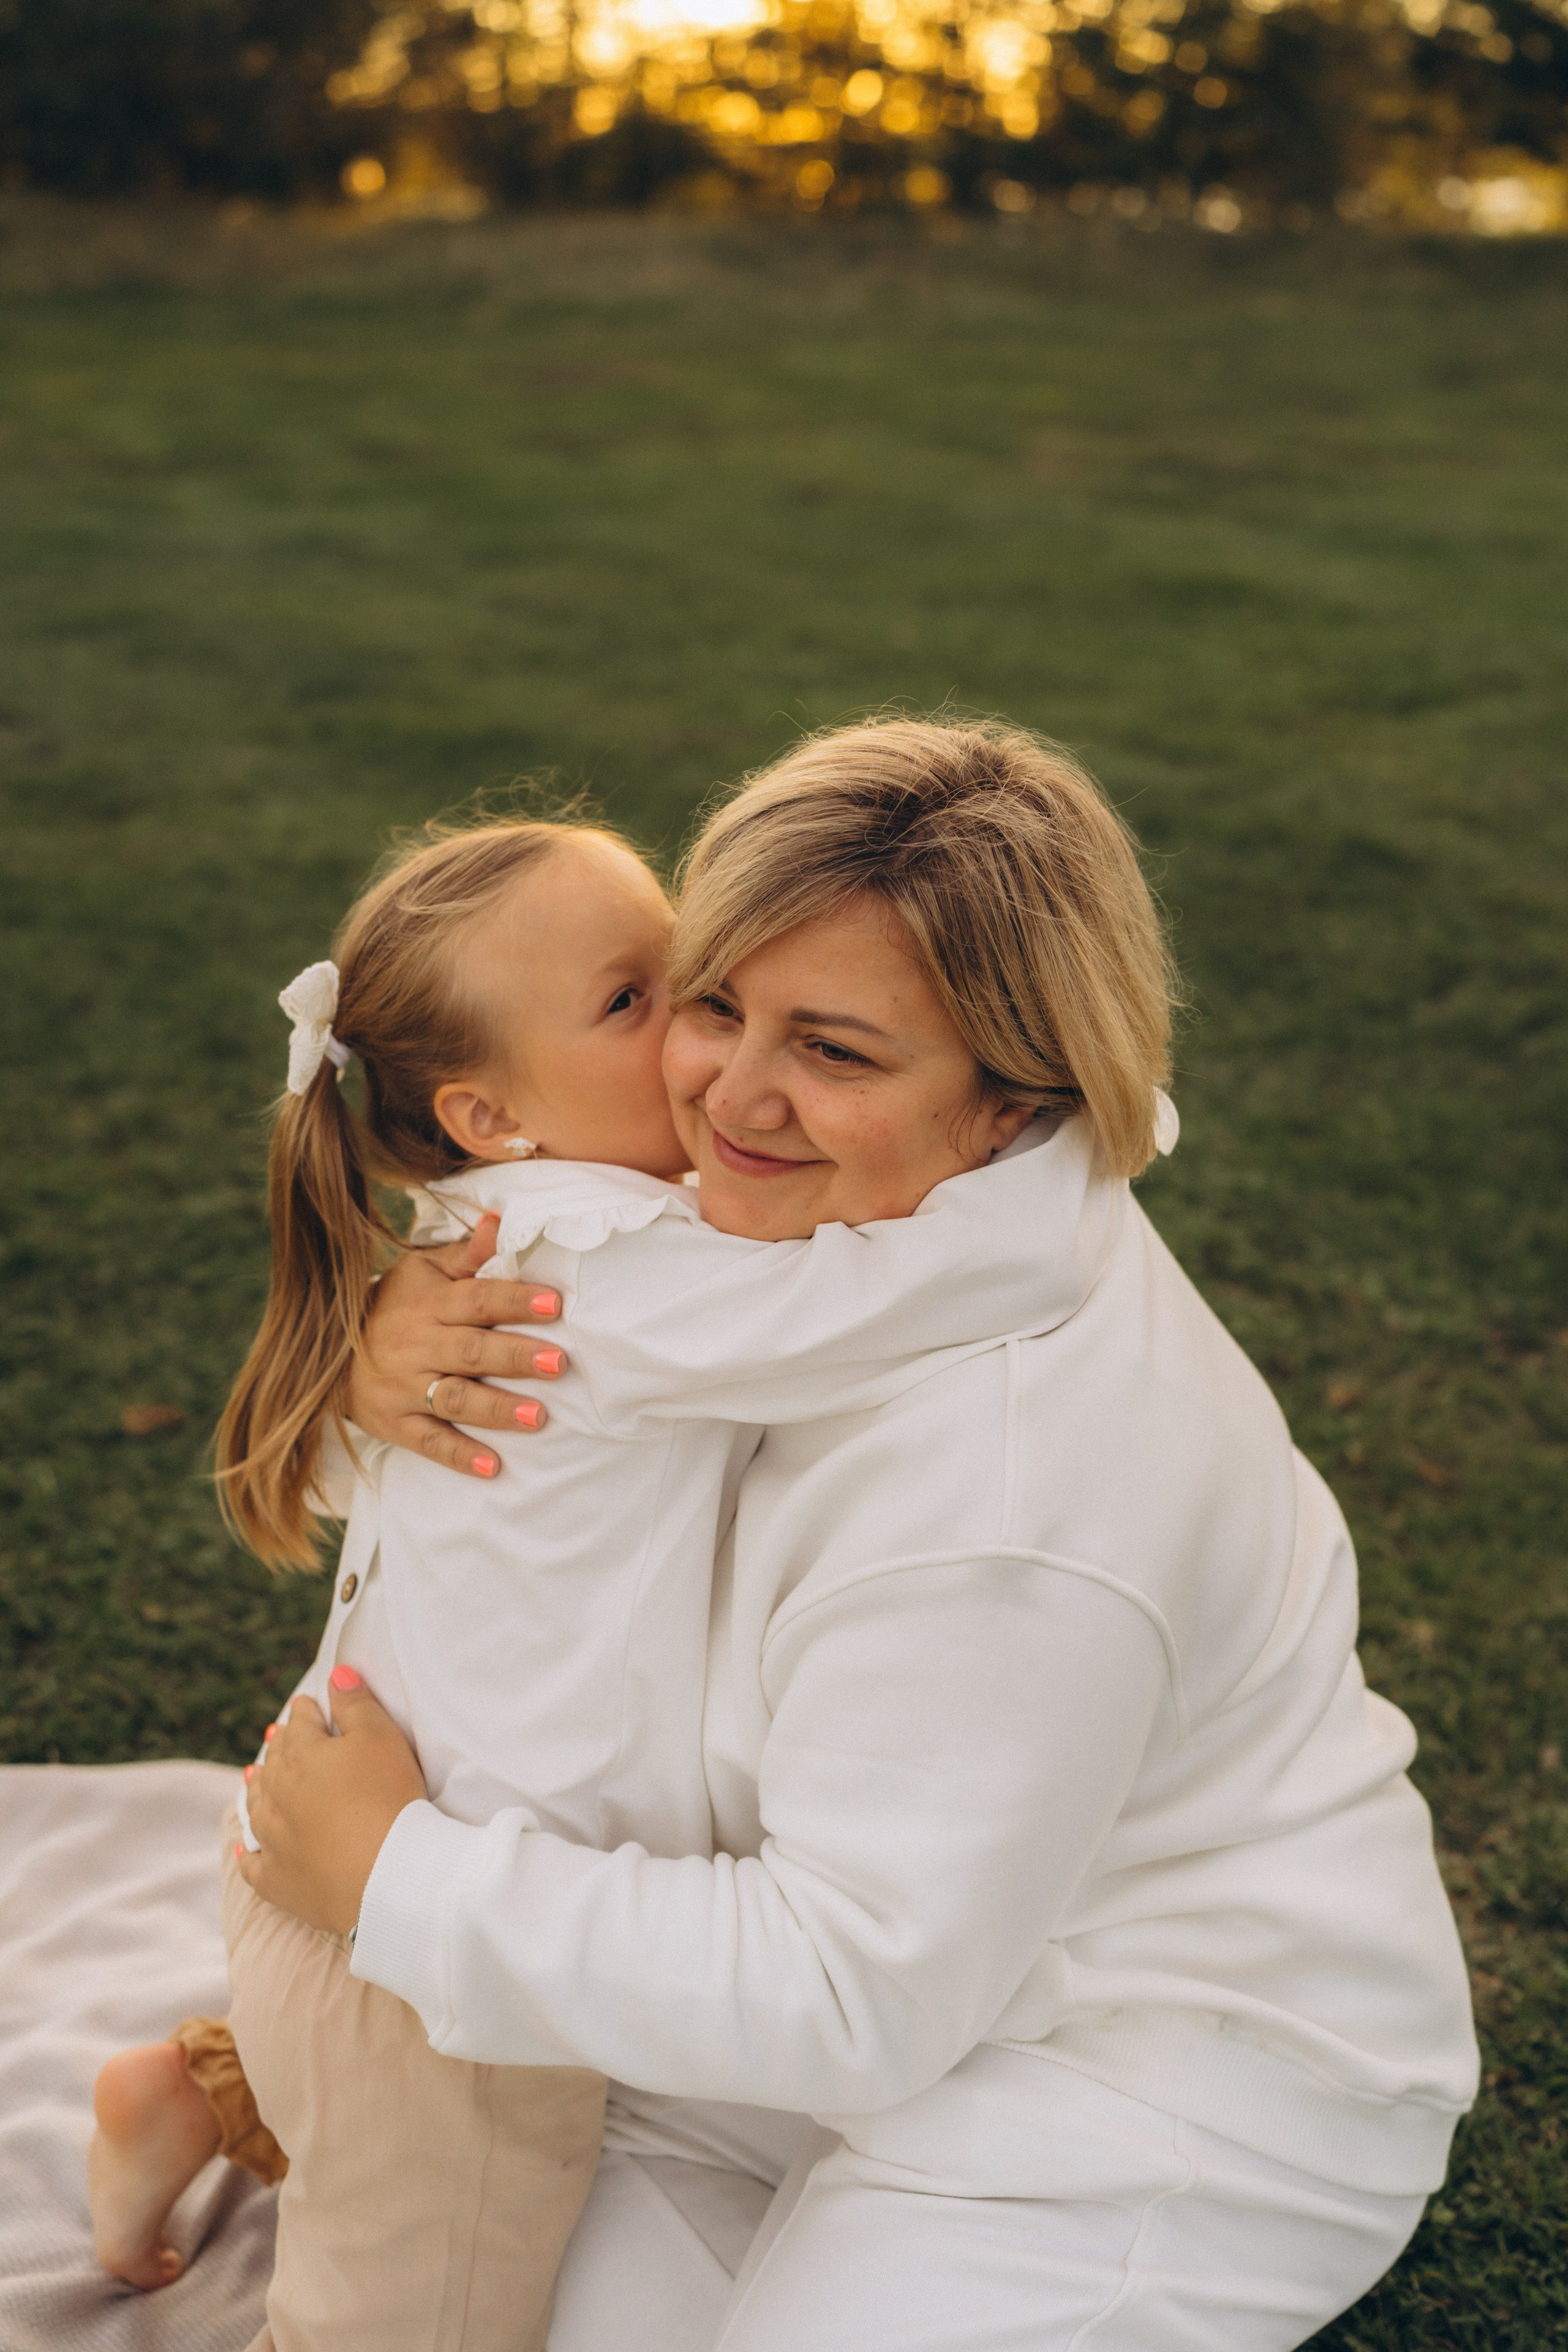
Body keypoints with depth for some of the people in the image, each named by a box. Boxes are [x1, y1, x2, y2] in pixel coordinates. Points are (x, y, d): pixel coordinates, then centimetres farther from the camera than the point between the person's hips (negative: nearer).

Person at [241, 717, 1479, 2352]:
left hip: (1185, 2080, -8)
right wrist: (398, 1339, -24)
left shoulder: (1006, 1495, -37)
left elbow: (853, 1994, -30)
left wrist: (391, 1880, -23)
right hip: (966, 1947, 8)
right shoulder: (830, 1205, -11)